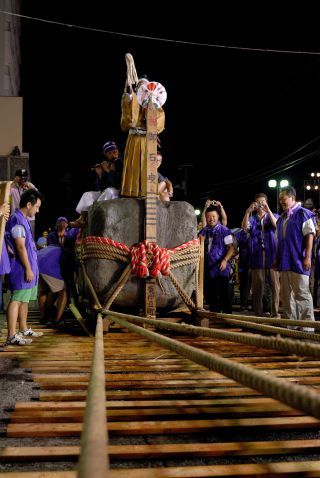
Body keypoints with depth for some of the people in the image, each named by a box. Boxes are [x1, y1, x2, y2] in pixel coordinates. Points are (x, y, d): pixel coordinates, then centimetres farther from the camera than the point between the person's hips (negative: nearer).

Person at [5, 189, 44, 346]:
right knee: (17, 300, -9)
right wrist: (28, 269, -19)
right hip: (22, 268, -10)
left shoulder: (23, 220, 15)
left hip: (28, 267, 10)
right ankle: (12, 336, -8)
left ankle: (24, 330, 27)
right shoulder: (17, 220, -16)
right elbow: (20, 247, -20)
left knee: (24, 299, 16)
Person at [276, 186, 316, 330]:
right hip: (284, 262, 8)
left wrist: (307, 257, -17)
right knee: (286, 295, 11)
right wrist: (277, 259, 17)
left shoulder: (303, 214, -5)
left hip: (298, 262, -8)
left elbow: (310, 236, -11)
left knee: (302, 294, -6)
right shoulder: (282, 218, 17)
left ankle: (308, 326, 0)